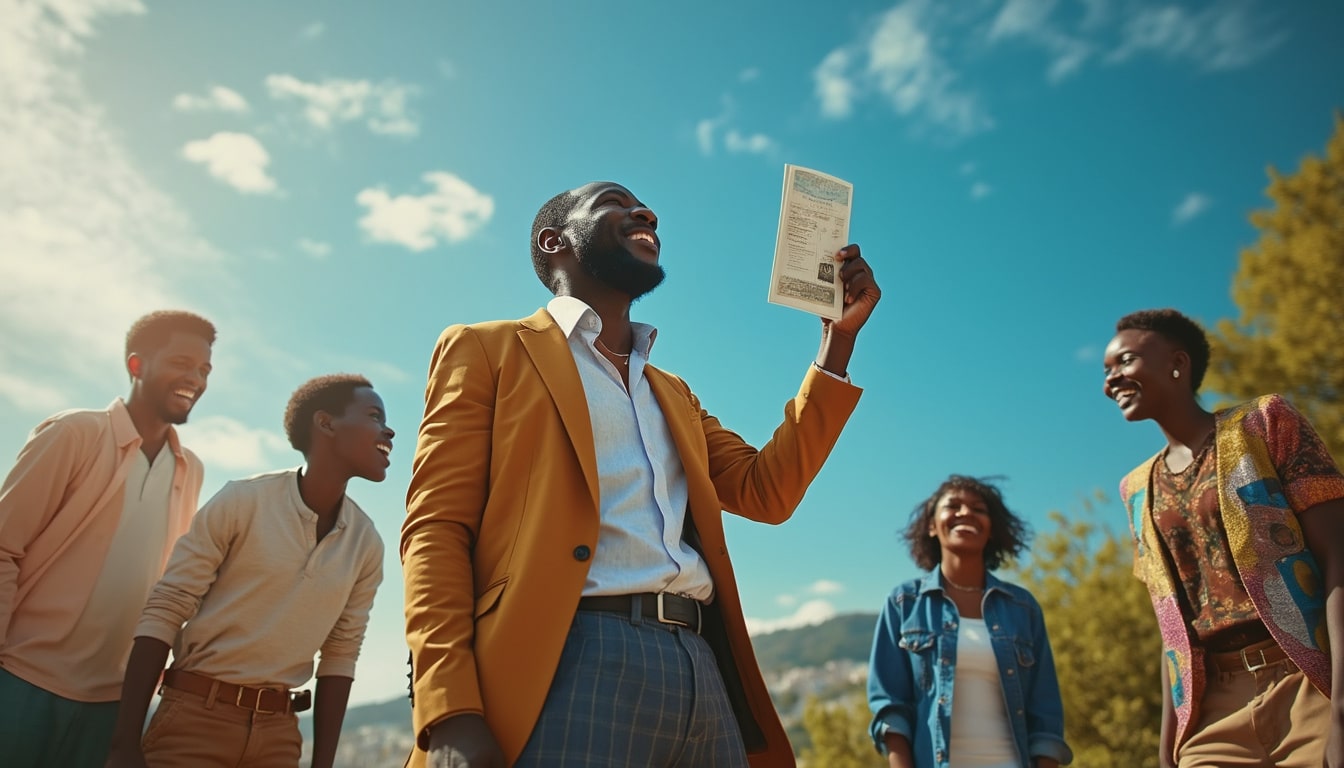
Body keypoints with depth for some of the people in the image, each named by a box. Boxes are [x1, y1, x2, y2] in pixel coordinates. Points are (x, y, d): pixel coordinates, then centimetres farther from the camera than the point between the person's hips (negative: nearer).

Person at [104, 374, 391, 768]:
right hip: (196, 714, -3)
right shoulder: (242, 501, -11)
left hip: (279, 733, 4)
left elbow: (340, 657, 4)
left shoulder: (366, 545, -1)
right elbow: (163, 613, -9)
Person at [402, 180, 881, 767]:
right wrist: (450, 716, -17)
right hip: (574, 666, -5)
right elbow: (436, 528, -3)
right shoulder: (485, 351, 7)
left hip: (705, 673, 6)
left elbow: (767, 491, 13)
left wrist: (839, 337, 12)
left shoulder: (674, 394, 25)